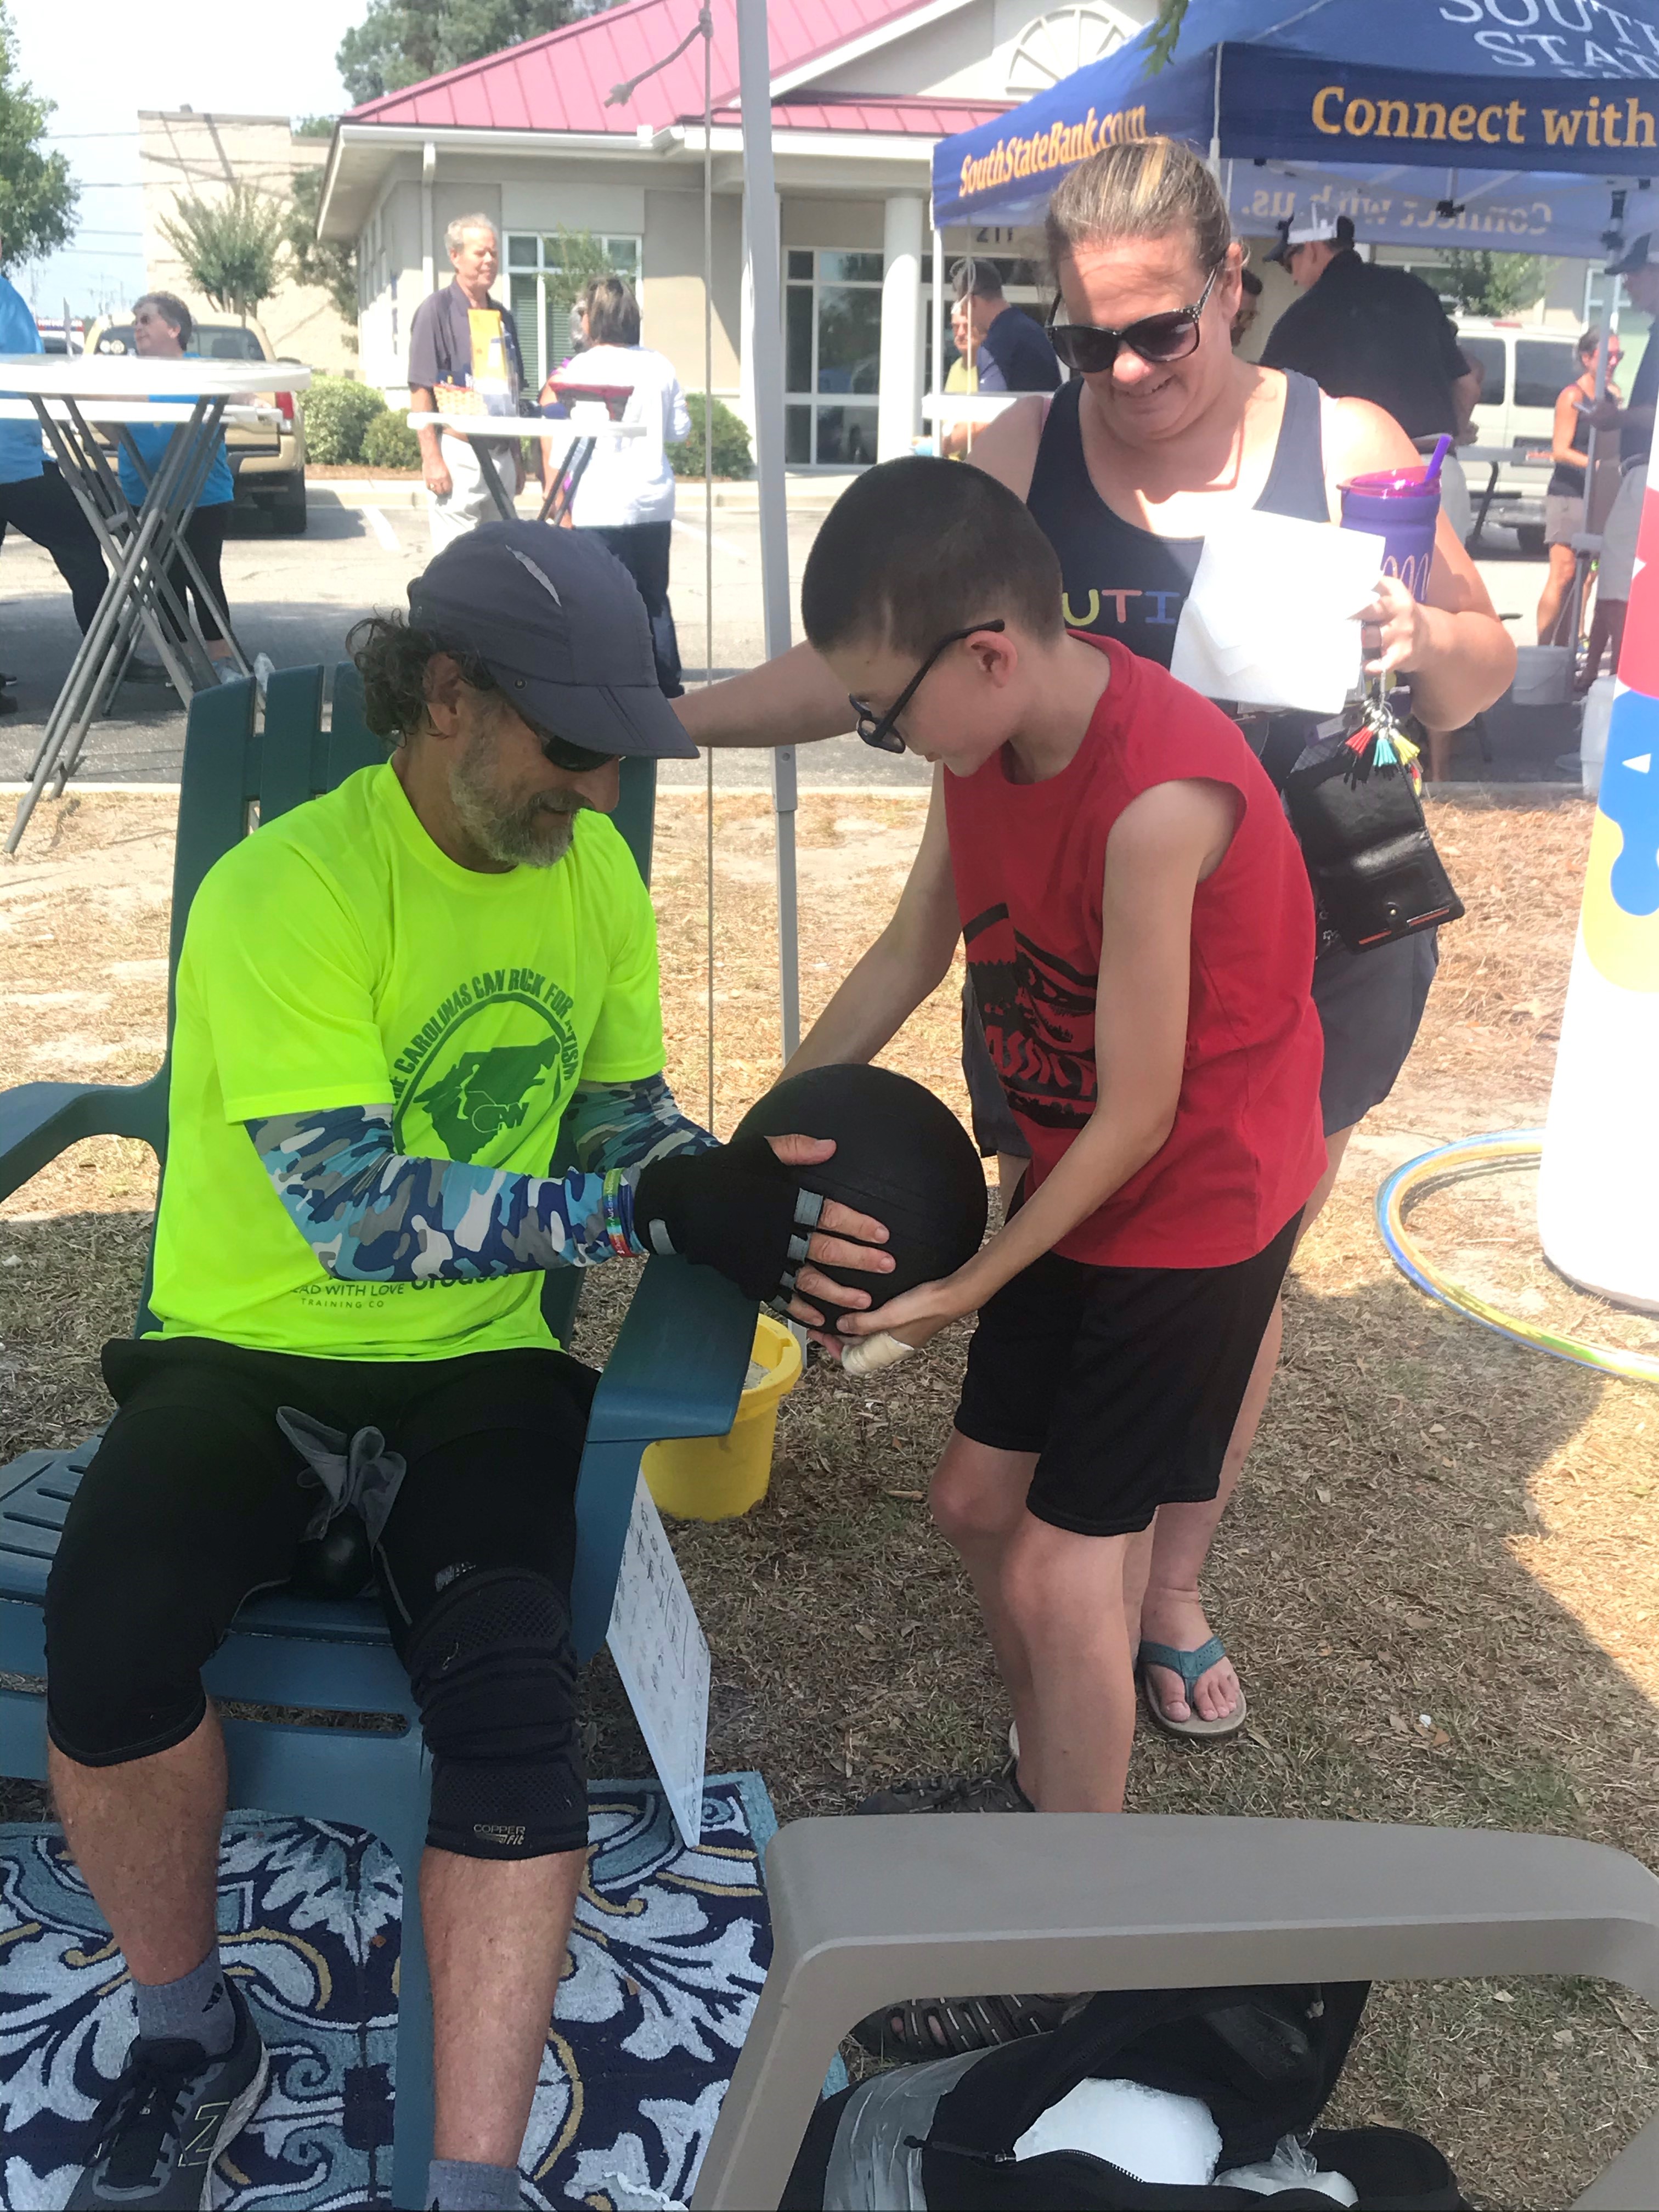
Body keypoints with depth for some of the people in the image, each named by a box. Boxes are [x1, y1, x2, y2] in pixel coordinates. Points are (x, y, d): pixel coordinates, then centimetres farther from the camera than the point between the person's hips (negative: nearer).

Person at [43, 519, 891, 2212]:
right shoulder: (284, 892, -18)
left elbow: (626, 1118, 8)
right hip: (251, 1347, -3)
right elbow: (354, 1209, -26)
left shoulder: (593, 870, 1)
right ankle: (189, 2037, 2)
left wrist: (749, 1212, -13)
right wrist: (654, 1215, -29)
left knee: (512, 1687, -25)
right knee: (108, 1636, -29)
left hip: (476, 1360, 3)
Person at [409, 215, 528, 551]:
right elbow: (420, 392, -10)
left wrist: (517, 458, 18)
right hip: (457, 456, -7)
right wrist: (432, 459, -17)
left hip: (500, 456, 7)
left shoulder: (502, 316, 16)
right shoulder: (436, 311, -4)